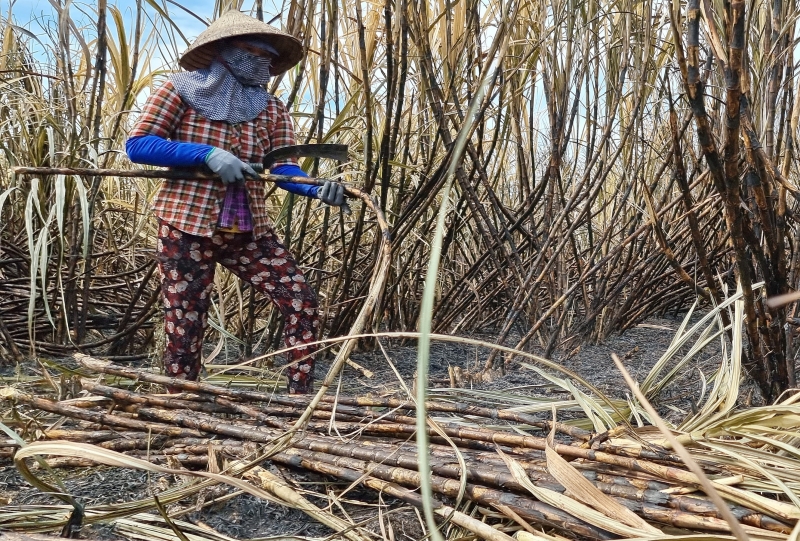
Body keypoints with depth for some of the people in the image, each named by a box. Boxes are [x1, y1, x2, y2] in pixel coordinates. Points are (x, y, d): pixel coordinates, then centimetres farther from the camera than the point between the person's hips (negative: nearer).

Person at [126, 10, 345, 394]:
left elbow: (284, 167, -2)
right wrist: (207, 153, -20)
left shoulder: (272, 110, 9)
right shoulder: (181, 90, -1)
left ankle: (301, 398, 4)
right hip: (187, 226, -4)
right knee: (185, 329, 0)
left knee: (302, 301, -6)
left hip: (250, 232, 4)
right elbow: (137, 145, -8)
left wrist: (317, 190, -24)